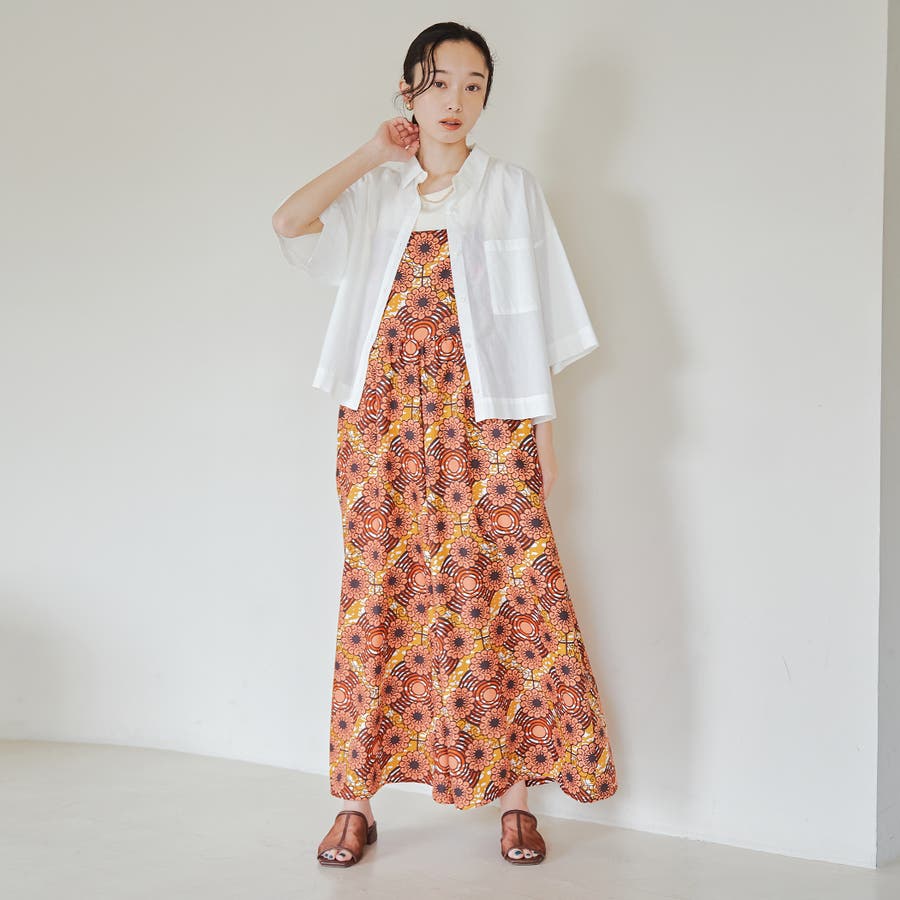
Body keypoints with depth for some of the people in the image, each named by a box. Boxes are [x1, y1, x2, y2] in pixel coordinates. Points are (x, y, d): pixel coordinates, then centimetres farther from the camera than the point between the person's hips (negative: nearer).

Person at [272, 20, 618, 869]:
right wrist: (373, 155, 2)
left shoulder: (512, 189, 8)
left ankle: (514, 793, 4)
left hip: (482, 417, -2)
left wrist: (544, 433, -2)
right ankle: (357, 801, 7)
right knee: (379, 595, 1)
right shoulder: (373, 194, 14)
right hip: (385, 416, 2)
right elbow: (288, 222, -4)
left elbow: (534, 324, 4)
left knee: (499, 593, -5)